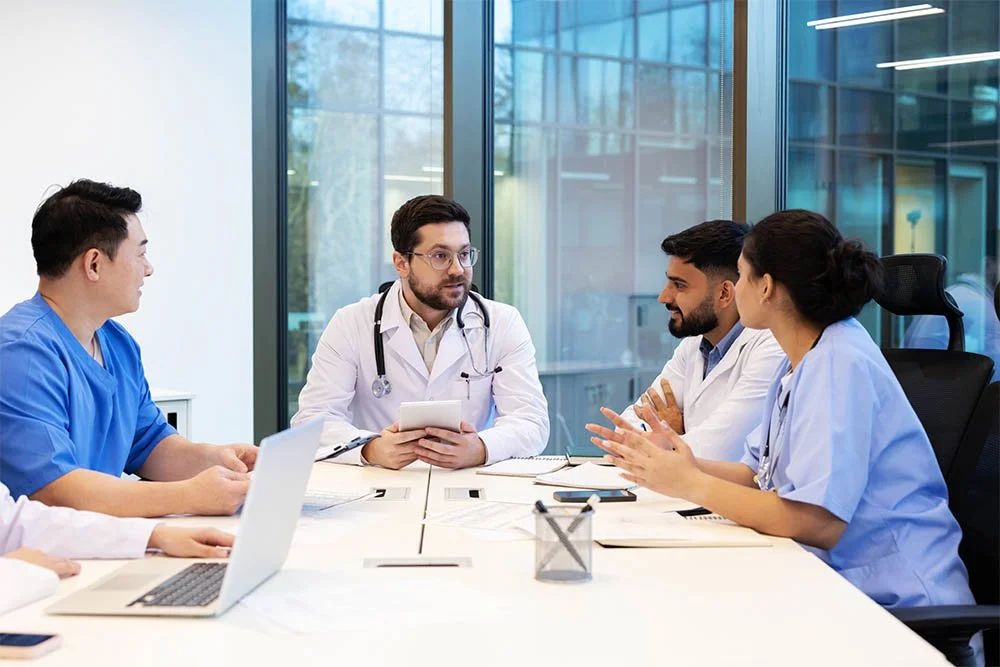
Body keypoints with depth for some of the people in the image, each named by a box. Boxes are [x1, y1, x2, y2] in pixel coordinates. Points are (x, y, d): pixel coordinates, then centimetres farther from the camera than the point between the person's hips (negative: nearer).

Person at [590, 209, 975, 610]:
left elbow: (815, 522, -25)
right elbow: (758, 475, 11)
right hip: (837, 582, 7)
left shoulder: (840, 365, -18)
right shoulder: (802, 360, 10)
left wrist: (690, 483, -15)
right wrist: (678, 463, -4)